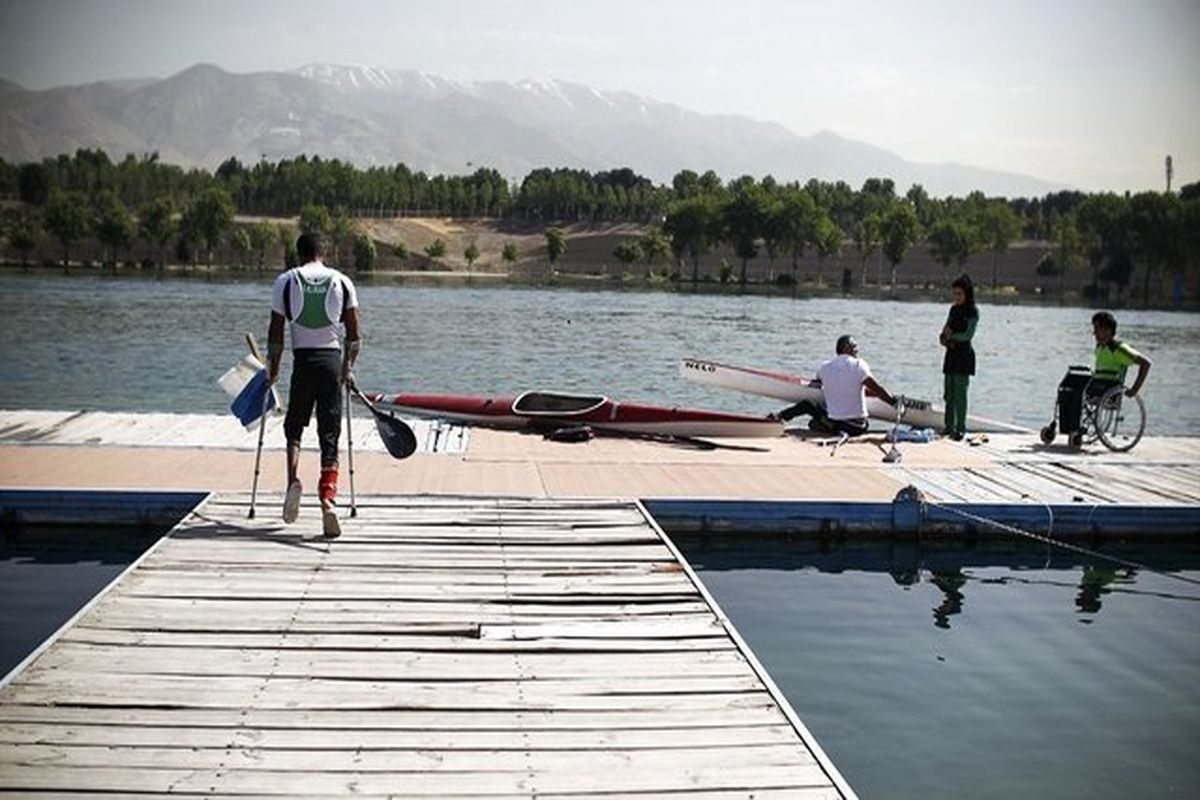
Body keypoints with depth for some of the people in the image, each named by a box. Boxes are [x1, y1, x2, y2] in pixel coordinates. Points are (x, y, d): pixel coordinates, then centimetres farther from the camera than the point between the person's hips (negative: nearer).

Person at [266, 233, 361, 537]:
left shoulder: (286, 281, 3)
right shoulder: (341, 282, 7)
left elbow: (276, 332, 3)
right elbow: (354, 334, 6)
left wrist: (272, 369, 13)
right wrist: (348, 368, 16)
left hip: (303, 360, -1)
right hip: (332, 359, 1)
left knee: (294, 426, 16)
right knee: (329, 433, 3)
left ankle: (293, 479, -9)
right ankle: (328, 497, -10)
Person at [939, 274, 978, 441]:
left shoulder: (972, 312, -7)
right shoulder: (953, 310, 13)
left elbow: (968, 335, -15)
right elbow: (945, 331, 13)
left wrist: (951, 336, -6)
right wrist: (944, 339, -7)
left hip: (964, 355, -7)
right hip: (951, 354, 7)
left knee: (960, 393, -9)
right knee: (949, 394, 7)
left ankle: (960, 429, -5)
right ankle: (949, 427, 13)